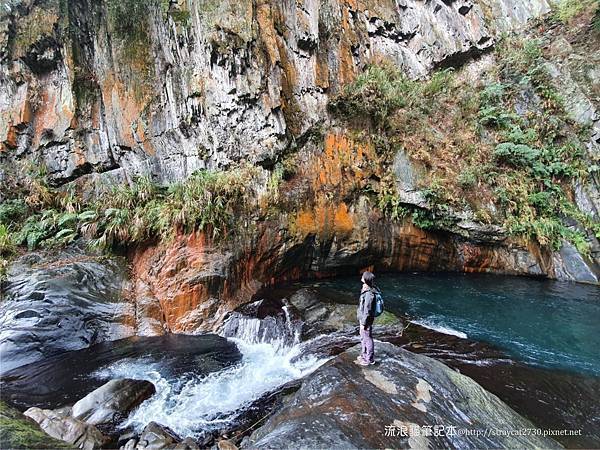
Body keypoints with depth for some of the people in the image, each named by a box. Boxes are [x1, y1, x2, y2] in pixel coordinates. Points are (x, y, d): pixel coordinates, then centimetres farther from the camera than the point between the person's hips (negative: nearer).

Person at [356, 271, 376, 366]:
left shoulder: (369, 294, -29)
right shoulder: (365, 290, 1)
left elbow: (367, 310, -25)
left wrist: (363, 323, -18)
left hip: (366, 320, -9)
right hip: (362, 318, 9)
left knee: (367, 339, 7)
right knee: (363, 338, 24)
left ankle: (370, 359, 23)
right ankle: (364, 354, 42)